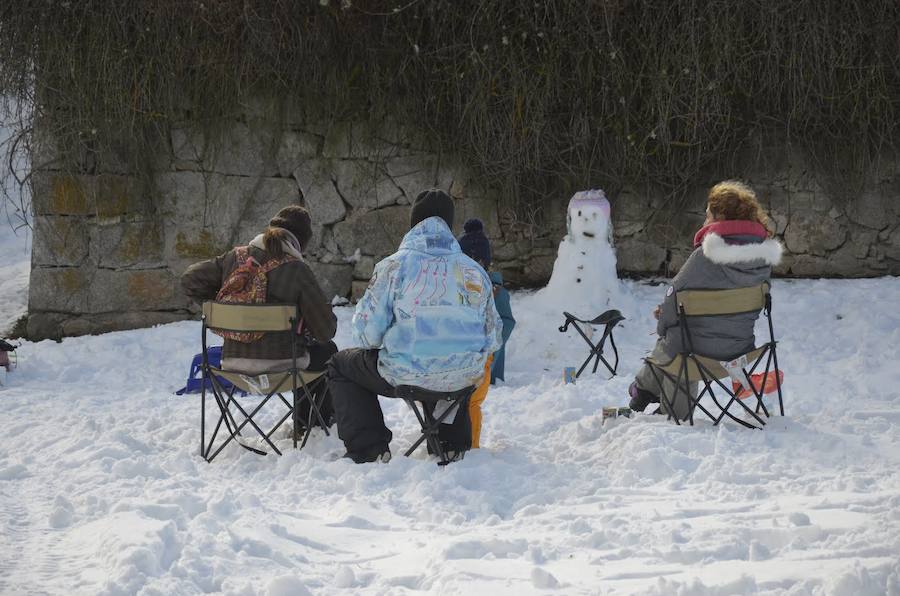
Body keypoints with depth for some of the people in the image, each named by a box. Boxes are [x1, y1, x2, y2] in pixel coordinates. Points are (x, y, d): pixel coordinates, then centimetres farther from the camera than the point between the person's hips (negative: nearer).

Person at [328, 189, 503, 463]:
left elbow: (367, 332, -10)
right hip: (464, 377, 4)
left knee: (341, 365, 23)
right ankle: (453, 445, 40)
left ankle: (370, 450, 13)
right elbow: (493, 337, 8)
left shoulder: (394, 266, -9)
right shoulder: (475, 271, 3)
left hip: (406, 376, -4)